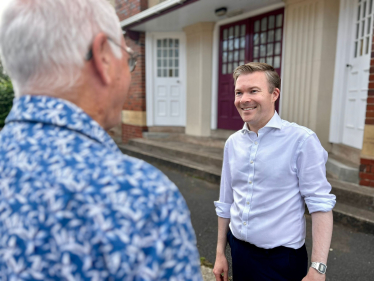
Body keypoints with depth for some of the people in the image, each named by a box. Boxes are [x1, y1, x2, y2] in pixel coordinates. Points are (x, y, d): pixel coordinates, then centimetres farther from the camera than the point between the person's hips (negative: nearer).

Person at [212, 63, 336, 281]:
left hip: (282, 260, -4)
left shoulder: (302, 140, -15)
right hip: (239, 252, 5)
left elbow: (320, 204, -15)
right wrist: (220, 253, 10)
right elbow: (226, 202, 5)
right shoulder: (232, 143, 0)